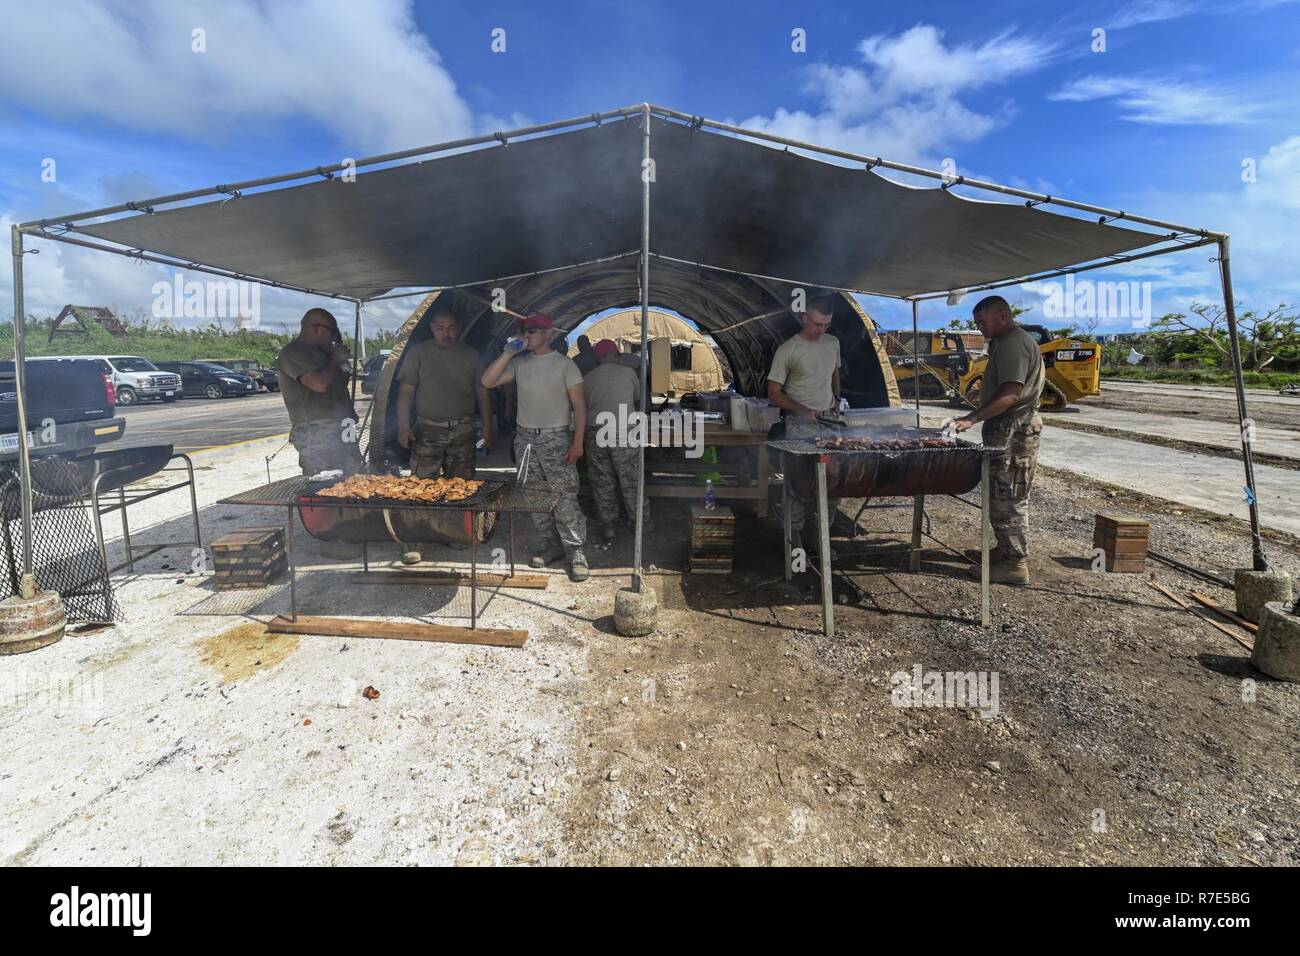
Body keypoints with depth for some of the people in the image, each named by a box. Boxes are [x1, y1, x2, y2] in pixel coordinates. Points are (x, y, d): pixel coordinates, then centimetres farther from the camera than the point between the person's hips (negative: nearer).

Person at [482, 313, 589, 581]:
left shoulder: (564, 364, -3)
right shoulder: (519, 363, 8)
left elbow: (579, 405, -5)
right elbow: (488, 381, 0)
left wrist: (578, 442, -13)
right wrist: (508, 353, -8)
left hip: (556, 439, -5)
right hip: (525, 438, 5)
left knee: (564, 497, -8)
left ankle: (575, 552, -1)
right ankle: (551, 545, 21)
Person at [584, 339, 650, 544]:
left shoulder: (587, 378, 7)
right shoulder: (628, 373, 3)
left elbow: (582, 407, 13)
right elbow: (638, 400, 18)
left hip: (595, 433, 2)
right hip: (623, 433, -1)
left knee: (602, 482, 12)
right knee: (630, 481, 10)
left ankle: (609, 527, 19)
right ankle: (642, 523, 24)